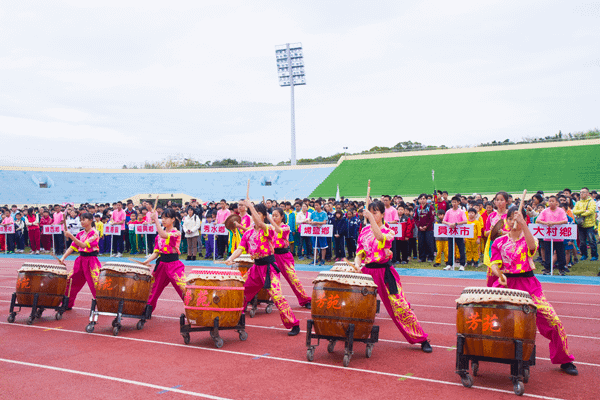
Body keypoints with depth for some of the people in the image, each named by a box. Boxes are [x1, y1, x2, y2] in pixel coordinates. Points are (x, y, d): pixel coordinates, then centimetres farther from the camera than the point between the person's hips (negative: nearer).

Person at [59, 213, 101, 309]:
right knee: (70, 280, 7)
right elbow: (72, 247, 10)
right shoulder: (80, 234, 10)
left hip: (91, 260, -7)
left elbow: (84, 245, -20)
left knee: (96, 283, -11)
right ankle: (68, 304, 23)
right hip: (81, 259, 7)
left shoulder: (94, 233, -10)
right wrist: (63, 257, -3)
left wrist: (71, 236, -26)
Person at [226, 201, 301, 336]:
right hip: (256, 267, 7)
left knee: (277, 296, -15)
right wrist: (231, 258, -18)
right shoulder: (248, 233, 9)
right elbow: (240, 249, 1)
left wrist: (250, 206, -31)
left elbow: (260, 224, -31)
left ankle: (294, 325, -6)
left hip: (269, 267, -7)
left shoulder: (269, 229, -9)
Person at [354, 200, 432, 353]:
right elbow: (359, 252, 8)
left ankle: (422, 339, 6)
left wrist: (371, 218, -33)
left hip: (384, 272, -4)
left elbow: (380, 237, -29)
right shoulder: (364, 231, 9)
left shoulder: (388, 231, -5)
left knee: (400, 306, -6)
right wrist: (357, 263, -12)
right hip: (367, 271, 4)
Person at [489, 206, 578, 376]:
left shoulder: (529, 239, 5)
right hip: (505, 284, 1)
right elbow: (494, 265, 1)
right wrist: (500, 275, -22)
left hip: (528, 284, -1)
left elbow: (532, 246, -21)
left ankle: (565, 360, 9)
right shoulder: (499, 242, 9)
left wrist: (522, 224, -30)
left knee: (552, 319, -12)